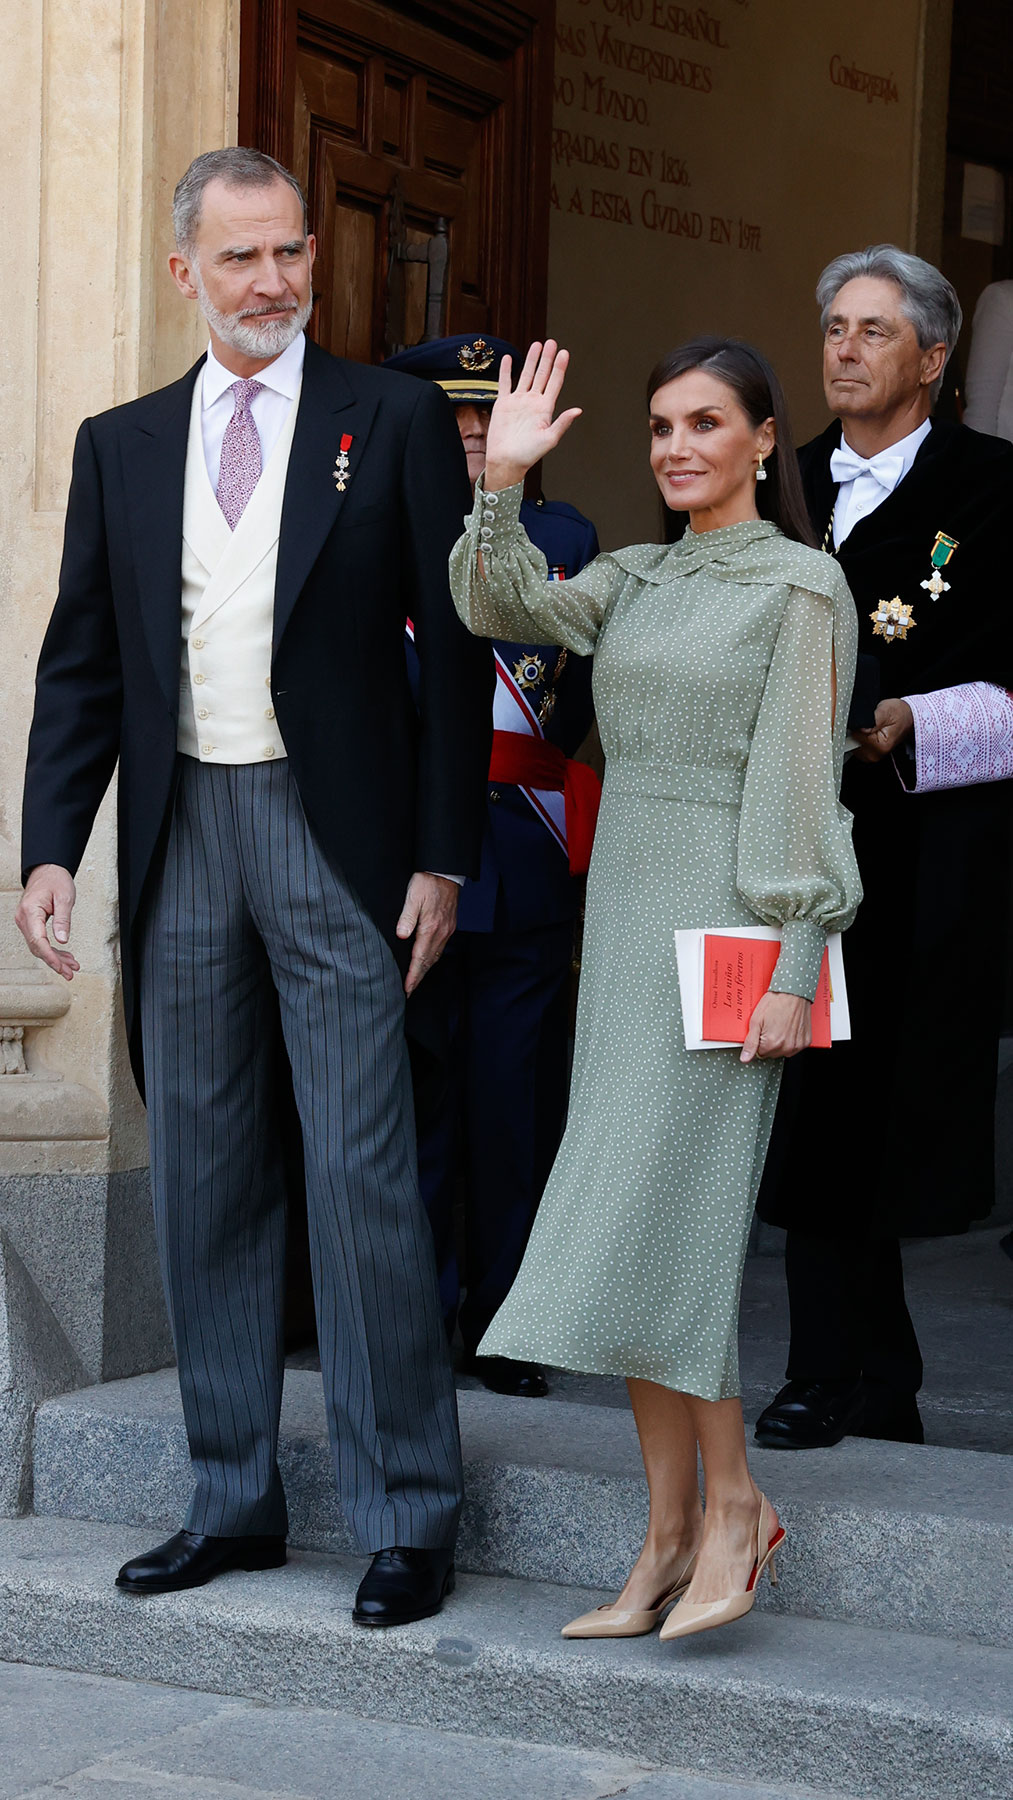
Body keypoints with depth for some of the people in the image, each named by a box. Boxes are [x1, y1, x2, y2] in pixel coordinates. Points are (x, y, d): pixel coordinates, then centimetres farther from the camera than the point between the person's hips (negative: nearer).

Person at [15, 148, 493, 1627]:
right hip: (180, 836, 4)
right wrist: (51, 847, 0)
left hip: (334, 835, -4)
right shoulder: (121, 446, 12)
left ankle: (408, 1515, 4)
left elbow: (453, 648, 0)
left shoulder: (396, 421, 2)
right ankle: (234, 1499, 20)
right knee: (204, 1176, 9)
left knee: (361, 1173, -6)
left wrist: (444, 855, -6)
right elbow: (80, 668, 11)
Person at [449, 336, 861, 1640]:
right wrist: (503, 479, -13)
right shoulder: (637, 579, 15)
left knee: (656, 1223, -11)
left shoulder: (802, 586, -5)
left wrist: (794, 971, -15)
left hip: (724, 929, -7)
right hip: (623, 914, 7)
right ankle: (671, 1538, 10)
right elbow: (501, 608, 0)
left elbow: (803, 784, -10)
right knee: (634, 1229, 5)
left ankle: (733, 1503, 4)